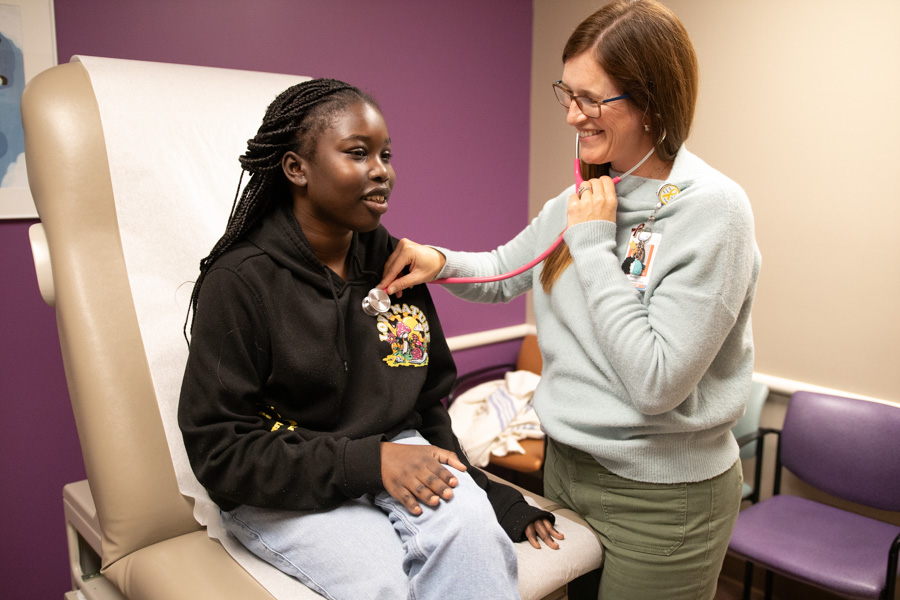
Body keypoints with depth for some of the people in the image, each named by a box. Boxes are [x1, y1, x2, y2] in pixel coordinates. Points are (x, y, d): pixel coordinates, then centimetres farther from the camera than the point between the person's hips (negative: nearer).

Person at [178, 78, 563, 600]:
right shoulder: (240, 280, -12)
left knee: (470, 522, -26)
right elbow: (218, 450, -13)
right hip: (281, 489, -4)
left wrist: (493, 494, 5)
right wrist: (367, 462, -22)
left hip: (390, 453, 4)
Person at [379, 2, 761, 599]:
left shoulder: (713, 211, -21)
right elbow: (504, 272, 13)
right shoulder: (585, 197, 0)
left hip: (662, 498, -6)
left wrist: (594, 243, -22)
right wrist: (440, 260, -7)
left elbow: (656, 382, -25)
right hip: (566, 461, 6)